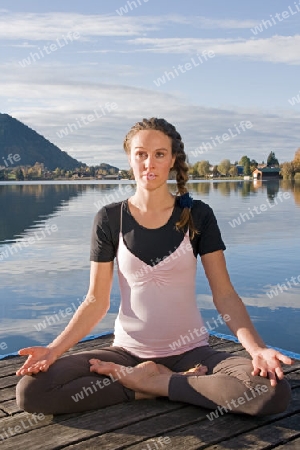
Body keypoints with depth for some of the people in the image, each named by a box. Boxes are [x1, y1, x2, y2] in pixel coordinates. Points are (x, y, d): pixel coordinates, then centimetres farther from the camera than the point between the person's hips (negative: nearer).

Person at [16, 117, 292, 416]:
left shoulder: (197, 215, -3)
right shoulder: (109, 219, -2)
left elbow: (225, 295, -4)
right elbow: (96, 301, 0)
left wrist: (257, 349, -21)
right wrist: (53, 350, -14)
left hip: (190, 352, 0)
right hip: (128, 351, 1)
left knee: (274, 392, -28)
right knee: (30, 390, -21)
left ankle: (151, 382, -9)